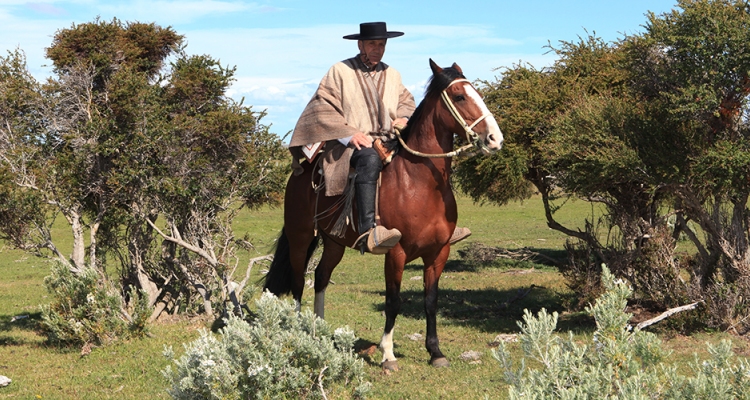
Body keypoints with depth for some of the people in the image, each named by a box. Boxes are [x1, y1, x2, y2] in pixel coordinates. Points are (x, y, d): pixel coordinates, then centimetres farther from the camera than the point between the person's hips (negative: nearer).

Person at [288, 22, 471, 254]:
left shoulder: (392, 75, 21)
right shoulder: (340, 72, 4)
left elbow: (406, 101, 25)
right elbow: (323, 108, -3)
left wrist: (404, 118, -1)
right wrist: (349, 134, -17)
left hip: (388, 141, 6)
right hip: (354, 144, -6)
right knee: (370, 158, -40)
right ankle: (368, 232, -55)